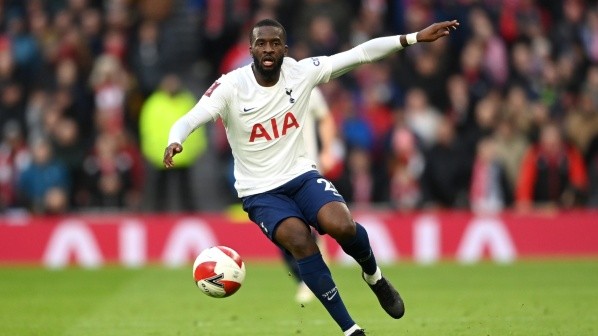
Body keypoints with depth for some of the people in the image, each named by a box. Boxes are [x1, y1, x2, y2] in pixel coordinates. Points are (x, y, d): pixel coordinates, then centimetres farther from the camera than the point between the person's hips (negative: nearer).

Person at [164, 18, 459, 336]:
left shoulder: (301, 72, -8)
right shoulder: (230, 87, -16)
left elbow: (360, 53, -8)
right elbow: (188, 120, -25)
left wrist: (415, 37, -13)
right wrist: (175, 142, -49)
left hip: (301, 174, 2)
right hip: (260, 191, -2)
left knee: (342, 226, -27)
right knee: (300, 241, -28)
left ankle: (373, 275, 9)